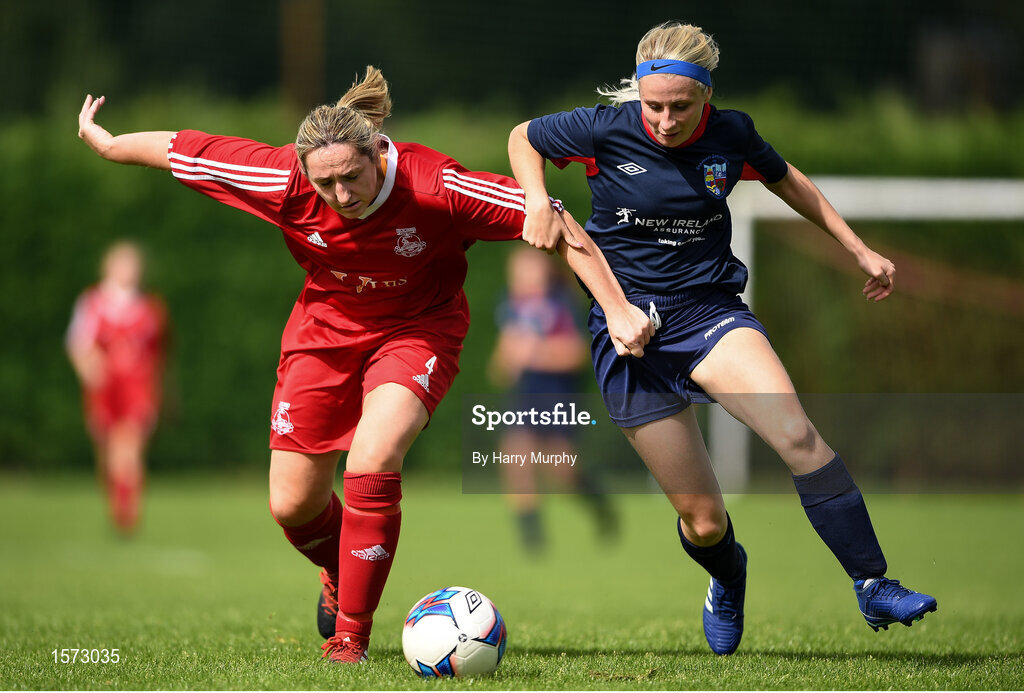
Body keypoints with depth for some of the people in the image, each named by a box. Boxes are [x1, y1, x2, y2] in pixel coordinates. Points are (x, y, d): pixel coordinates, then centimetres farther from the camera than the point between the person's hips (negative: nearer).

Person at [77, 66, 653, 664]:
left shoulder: (435, 187, -32)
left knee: (371, 468, -27)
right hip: (326, 327, 3)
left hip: (417, 329, -3)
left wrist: (617, 308, -30)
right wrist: (109, 144, 0)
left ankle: (351, 635, -10)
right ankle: (340, 573, 40)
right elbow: (182, 149, -13)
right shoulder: (285, 181, -26)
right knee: (292, 506, 3)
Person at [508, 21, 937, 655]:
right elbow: (523, 138, 10)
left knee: (797, 434, -29)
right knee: (703, 520, -1)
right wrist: (538, 203, -9)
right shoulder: (606, 130, -10)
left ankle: (874, 587, -23)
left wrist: (859, 250, 19)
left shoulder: (731, 135, -3)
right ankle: (728, 579, 36)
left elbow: (786, 180, 19)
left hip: (711, 311, 1)